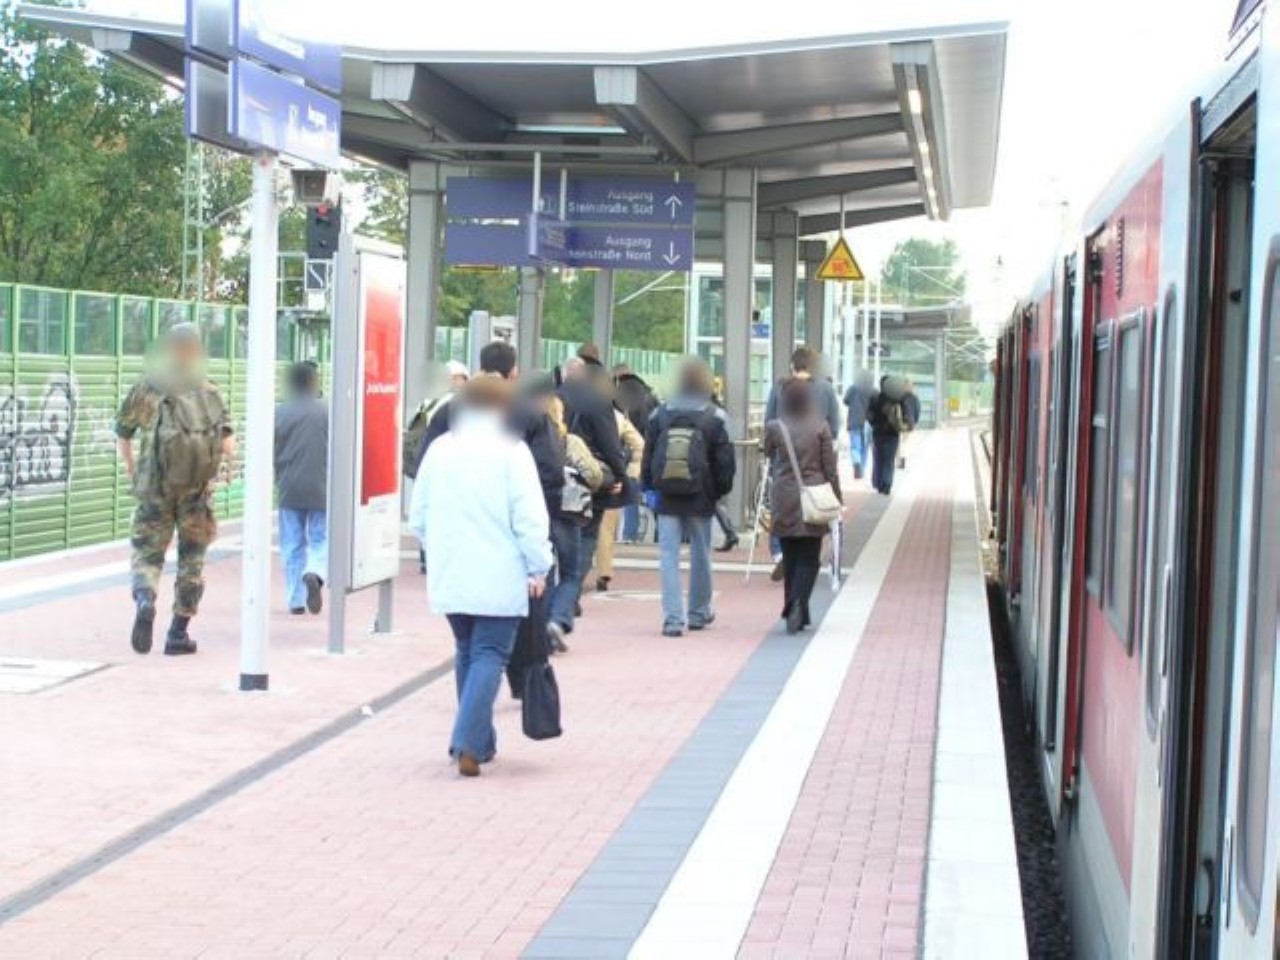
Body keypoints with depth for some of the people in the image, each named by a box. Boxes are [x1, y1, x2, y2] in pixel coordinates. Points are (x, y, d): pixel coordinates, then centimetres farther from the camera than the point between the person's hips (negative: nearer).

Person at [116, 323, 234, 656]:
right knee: (191, 560, 13)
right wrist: (222, 463, 16)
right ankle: (178, 634, 12)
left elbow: (122, 436, 10)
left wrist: (131, 467, 28)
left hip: (154, 489, 0)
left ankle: (145, 601, -21)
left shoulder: (146, 389, 2)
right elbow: (229, 446, -7)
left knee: (147, 554, 9)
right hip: (196, 490, 0)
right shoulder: (210, 393, 0)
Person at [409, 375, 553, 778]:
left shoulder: (439, 449, 7)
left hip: (448, 576, 5)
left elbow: (418, 518, 11)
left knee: (467, 652, 18)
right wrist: (538, 567, -2)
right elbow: (530, 517, -12)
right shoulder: (511, 450, -8)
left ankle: (478, 742, 23)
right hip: (498, 579, -5)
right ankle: (469, 744, -16)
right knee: (490, 655, -1)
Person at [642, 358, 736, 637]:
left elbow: (647, 455, 5)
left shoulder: (660, 414, 1)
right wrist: (722, 489, 8)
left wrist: (649, 487, 13)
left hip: (666, 498, 1)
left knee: (669, 556, 1)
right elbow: (724, 459, -4)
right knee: (700, 554, 14)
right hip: (700, 499, -1)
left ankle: (673, 618, -7)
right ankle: (698, 613, 26)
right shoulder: (714, 417, -5)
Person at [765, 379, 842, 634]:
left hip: (784, 501, 1)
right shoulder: (820, 427, -4)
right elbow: (830, 467, -1)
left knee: (790, 557, 11)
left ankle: (796, 613, 14)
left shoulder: (774, 428, -3)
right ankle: (798, 603, -18)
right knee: (809, 558, 4)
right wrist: (837, 499, 7)